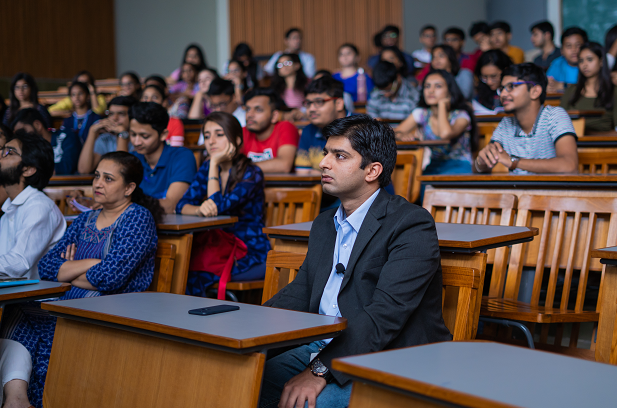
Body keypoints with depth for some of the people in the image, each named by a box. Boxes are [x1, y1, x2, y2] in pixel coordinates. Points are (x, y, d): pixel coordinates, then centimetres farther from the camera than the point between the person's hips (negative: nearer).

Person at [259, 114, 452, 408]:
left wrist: (320, 371, -28)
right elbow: (299, 294, 15)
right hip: (320, 348, 7)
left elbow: (386, 313, -21)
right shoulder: (324, 225, 19)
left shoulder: (412, 225, -10)